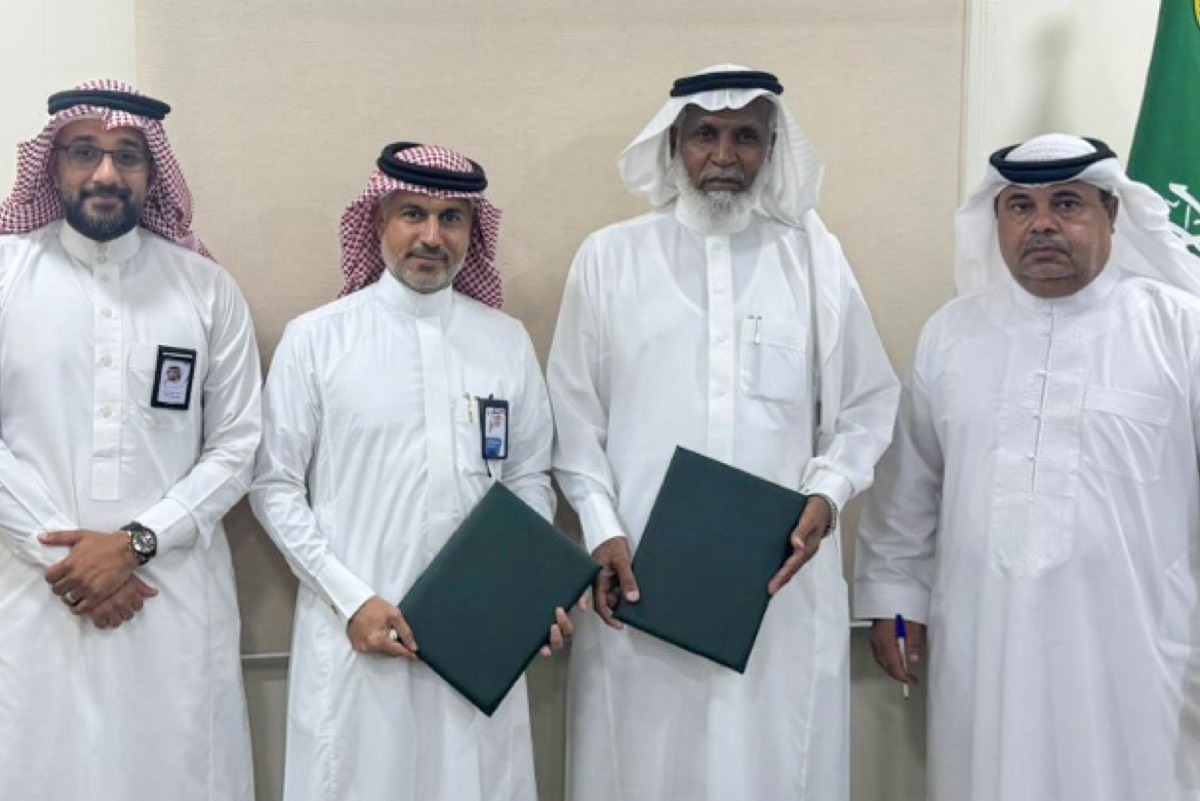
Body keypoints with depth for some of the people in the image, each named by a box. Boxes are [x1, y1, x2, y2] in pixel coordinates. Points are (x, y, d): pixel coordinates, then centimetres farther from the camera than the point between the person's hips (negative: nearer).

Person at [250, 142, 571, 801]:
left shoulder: (507, 341, 5)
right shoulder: (314, 339, -2)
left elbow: (529, 481, 10)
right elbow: (275, 487, 0)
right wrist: (351, 599, -8)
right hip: (354, 628, -2)